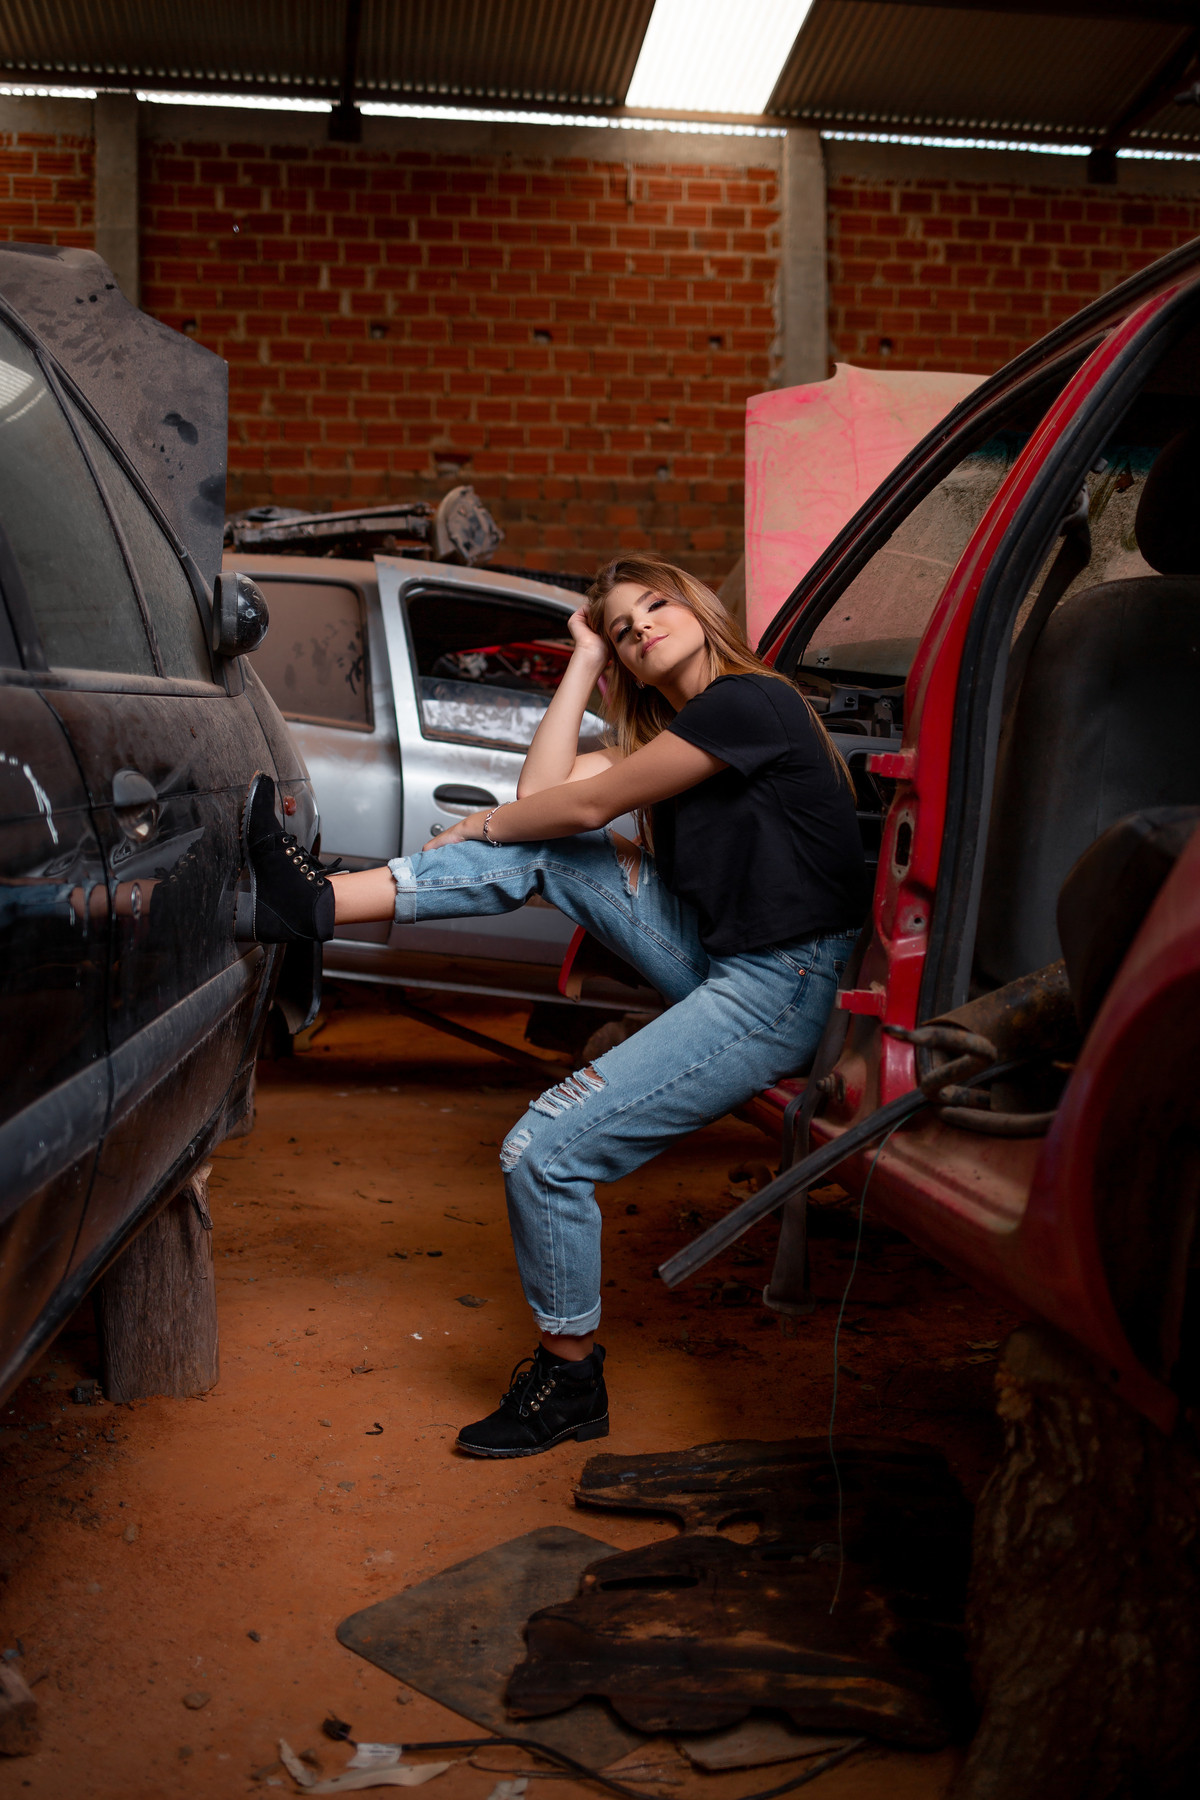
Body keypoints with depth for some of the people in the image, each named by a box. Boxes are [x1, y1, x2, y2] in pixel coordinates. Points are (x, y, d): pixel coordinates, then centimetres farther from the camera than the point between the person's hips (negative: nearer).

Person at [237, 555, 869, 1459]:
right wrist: (585, 658, 11)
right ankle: (316, 901, -3)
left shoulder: (747, 702, -13)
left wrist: (479, 828, 4)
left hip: (782, 989, -9)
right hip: (718, 960, 9)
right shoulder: (669, 728, 16)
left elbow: (587, 805, -11)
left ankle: (571, 1379, 5)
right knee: (537, 850, -1)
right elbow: (544, 786, 6)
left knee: (543, 1152, -15)